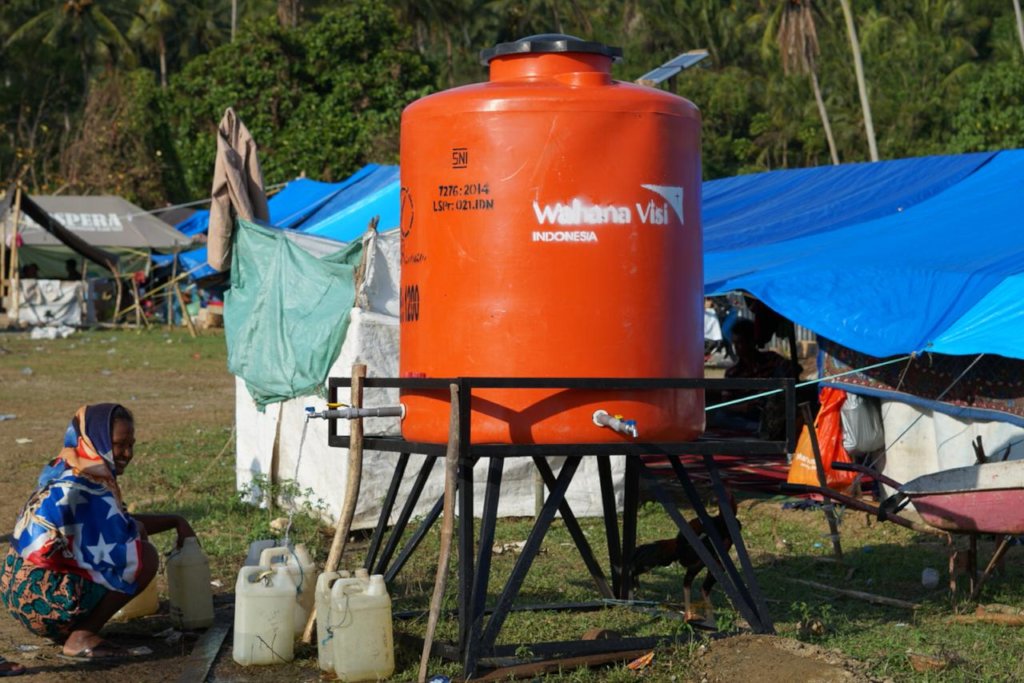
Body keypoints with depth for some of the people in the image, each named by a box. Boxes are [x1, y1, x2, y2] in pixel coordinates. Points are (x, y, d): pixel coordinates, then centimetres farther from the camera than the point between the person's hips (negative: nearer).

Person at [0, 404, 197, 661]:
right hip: (43, 599, -10)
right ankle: (81, 637, -9)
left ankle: (66, 627, 14)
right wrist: (137, 529, 1)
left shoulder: (69, 474, 13)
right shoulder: (87, 486, -17)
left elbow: (118, 523, 26)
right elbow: (126, 540, -22)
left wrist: (175, 521, 22)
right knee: (145, 556, -7)